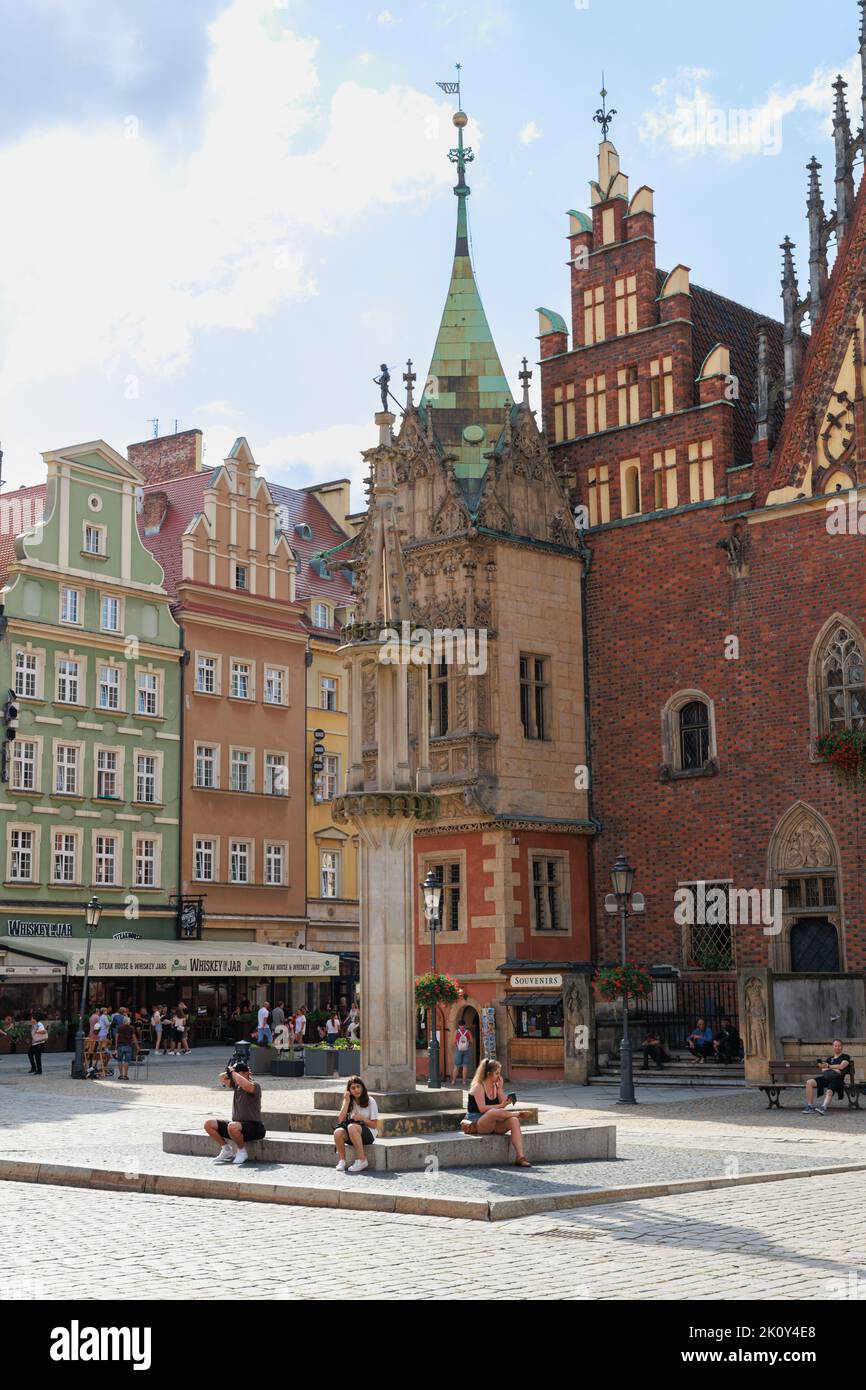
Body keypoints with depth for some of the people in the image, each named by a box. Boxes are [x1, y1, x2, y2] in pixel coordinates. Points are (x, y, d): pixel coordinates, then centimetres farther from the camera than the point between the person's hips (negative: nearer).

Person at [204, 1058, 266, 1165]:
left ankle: (242, 1151, -12)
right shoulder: (236, 1085, 11)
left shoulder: (255, 1085, -13)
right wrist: (229, 1072, -5)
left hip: (254, 1127, -8)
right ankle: (226, 1149, 9)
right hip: (237, 1123, 8)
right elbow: (222, 1078, 12)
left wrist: (233, 1072, -23)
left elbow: (246, 1085, -35)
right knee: (208, 1124, -1)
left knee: (233, 1126, -40)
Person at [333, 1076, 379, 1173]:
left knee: (352, 1127, -37)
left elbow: (374, 1125, -3)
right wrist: (346, 1102, -9)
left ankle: (361, 1161, -30)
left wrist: (362, 1118, -19)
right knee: (338, 1132, -30)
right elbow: (340, 1120, -6)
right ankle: (342, 1161, -15)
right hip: (351, 1136, 3)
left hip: (368, 1134, -3)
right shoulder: (350, 1102, 9)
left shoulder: (370, 1101, -2)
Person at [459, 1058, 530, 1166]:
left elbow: (504, 1104, 5)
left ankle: (520, 1157, -32)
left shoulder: (496, 1086, 14)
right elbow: (482, 1108, -19)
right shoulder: (478, 1087, -7)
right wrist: (500, 1106, -22)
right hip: (476, 1124, -6)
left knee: (514, 1121, -24)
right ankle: (518, 1114, -9)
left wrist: (500, 1088, -1)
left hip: (492, 1125, 6)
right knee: (494, 1112, -39)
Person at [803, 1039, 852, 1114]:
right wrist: (834, 1069, -5)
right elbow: (823, 1069, 14)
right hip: (826, 1077, 5)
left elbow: (841, 1066, -2)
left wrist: (828, 1066, 4)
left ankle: (823, 1107, -61)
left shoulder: (845, 1057, 16)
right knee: (809, 1082, -19)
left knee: (829, 1091, -36)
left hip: (837, 1079, -5)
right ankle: (809, 1107, -23)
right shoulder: (830, 1058, 28)